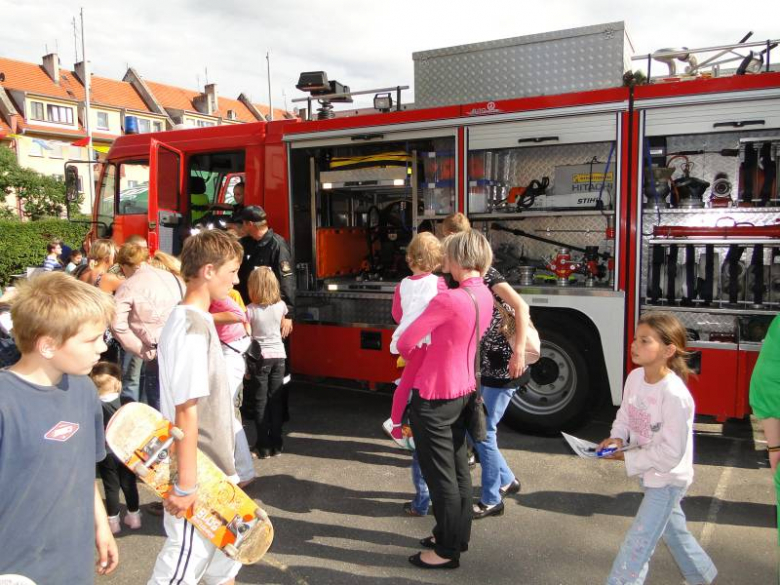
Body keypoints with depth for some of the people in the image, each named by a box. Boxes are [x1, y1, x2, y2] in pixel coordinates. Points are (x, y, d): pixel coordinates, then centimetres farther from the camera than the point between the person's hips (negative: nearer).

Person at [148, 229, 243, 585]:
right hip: (198, 469, -9)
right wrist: (186, 483, -22)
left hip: (212, 463, 9)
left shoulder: (192, 319, 7)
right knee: (187, 556, 6)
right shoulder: (193, 328, -23)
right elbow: (186, 410, -25)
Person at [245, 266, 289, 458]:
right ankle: (276, 444, 16)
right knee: (276, 400, 10)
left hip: (260, 357, -3)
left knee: (261, 401, 5)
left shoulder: (250, 310, -11)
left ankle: (264, 446, 9)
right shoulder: (281, 306, -1)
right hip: (279, 355, 3)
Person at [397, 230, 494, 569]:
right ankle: (456, 535, 34)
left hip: (434, 397, -8)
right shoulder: (485, 296, 1)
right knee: (458, 469, 19)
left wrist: (418, 361, 5)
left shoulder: (447, 300, -24)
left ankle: (448, 551, 19)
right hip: (463, 391, 8)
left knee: (440, 475, 5)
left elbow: (405, 343, -15)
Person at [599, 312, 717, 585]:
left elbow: (671, 453, -27)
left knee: (636, 547, -4)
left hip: (668, 480, -8)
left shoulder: (675, 396, -32)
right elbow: (624, 415, 6)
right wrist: (617, 438, -12)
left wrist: (627, 458, -22)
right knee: (672, 529, 30)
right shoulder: (634, 377, -9)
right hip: (648, 473, 8)